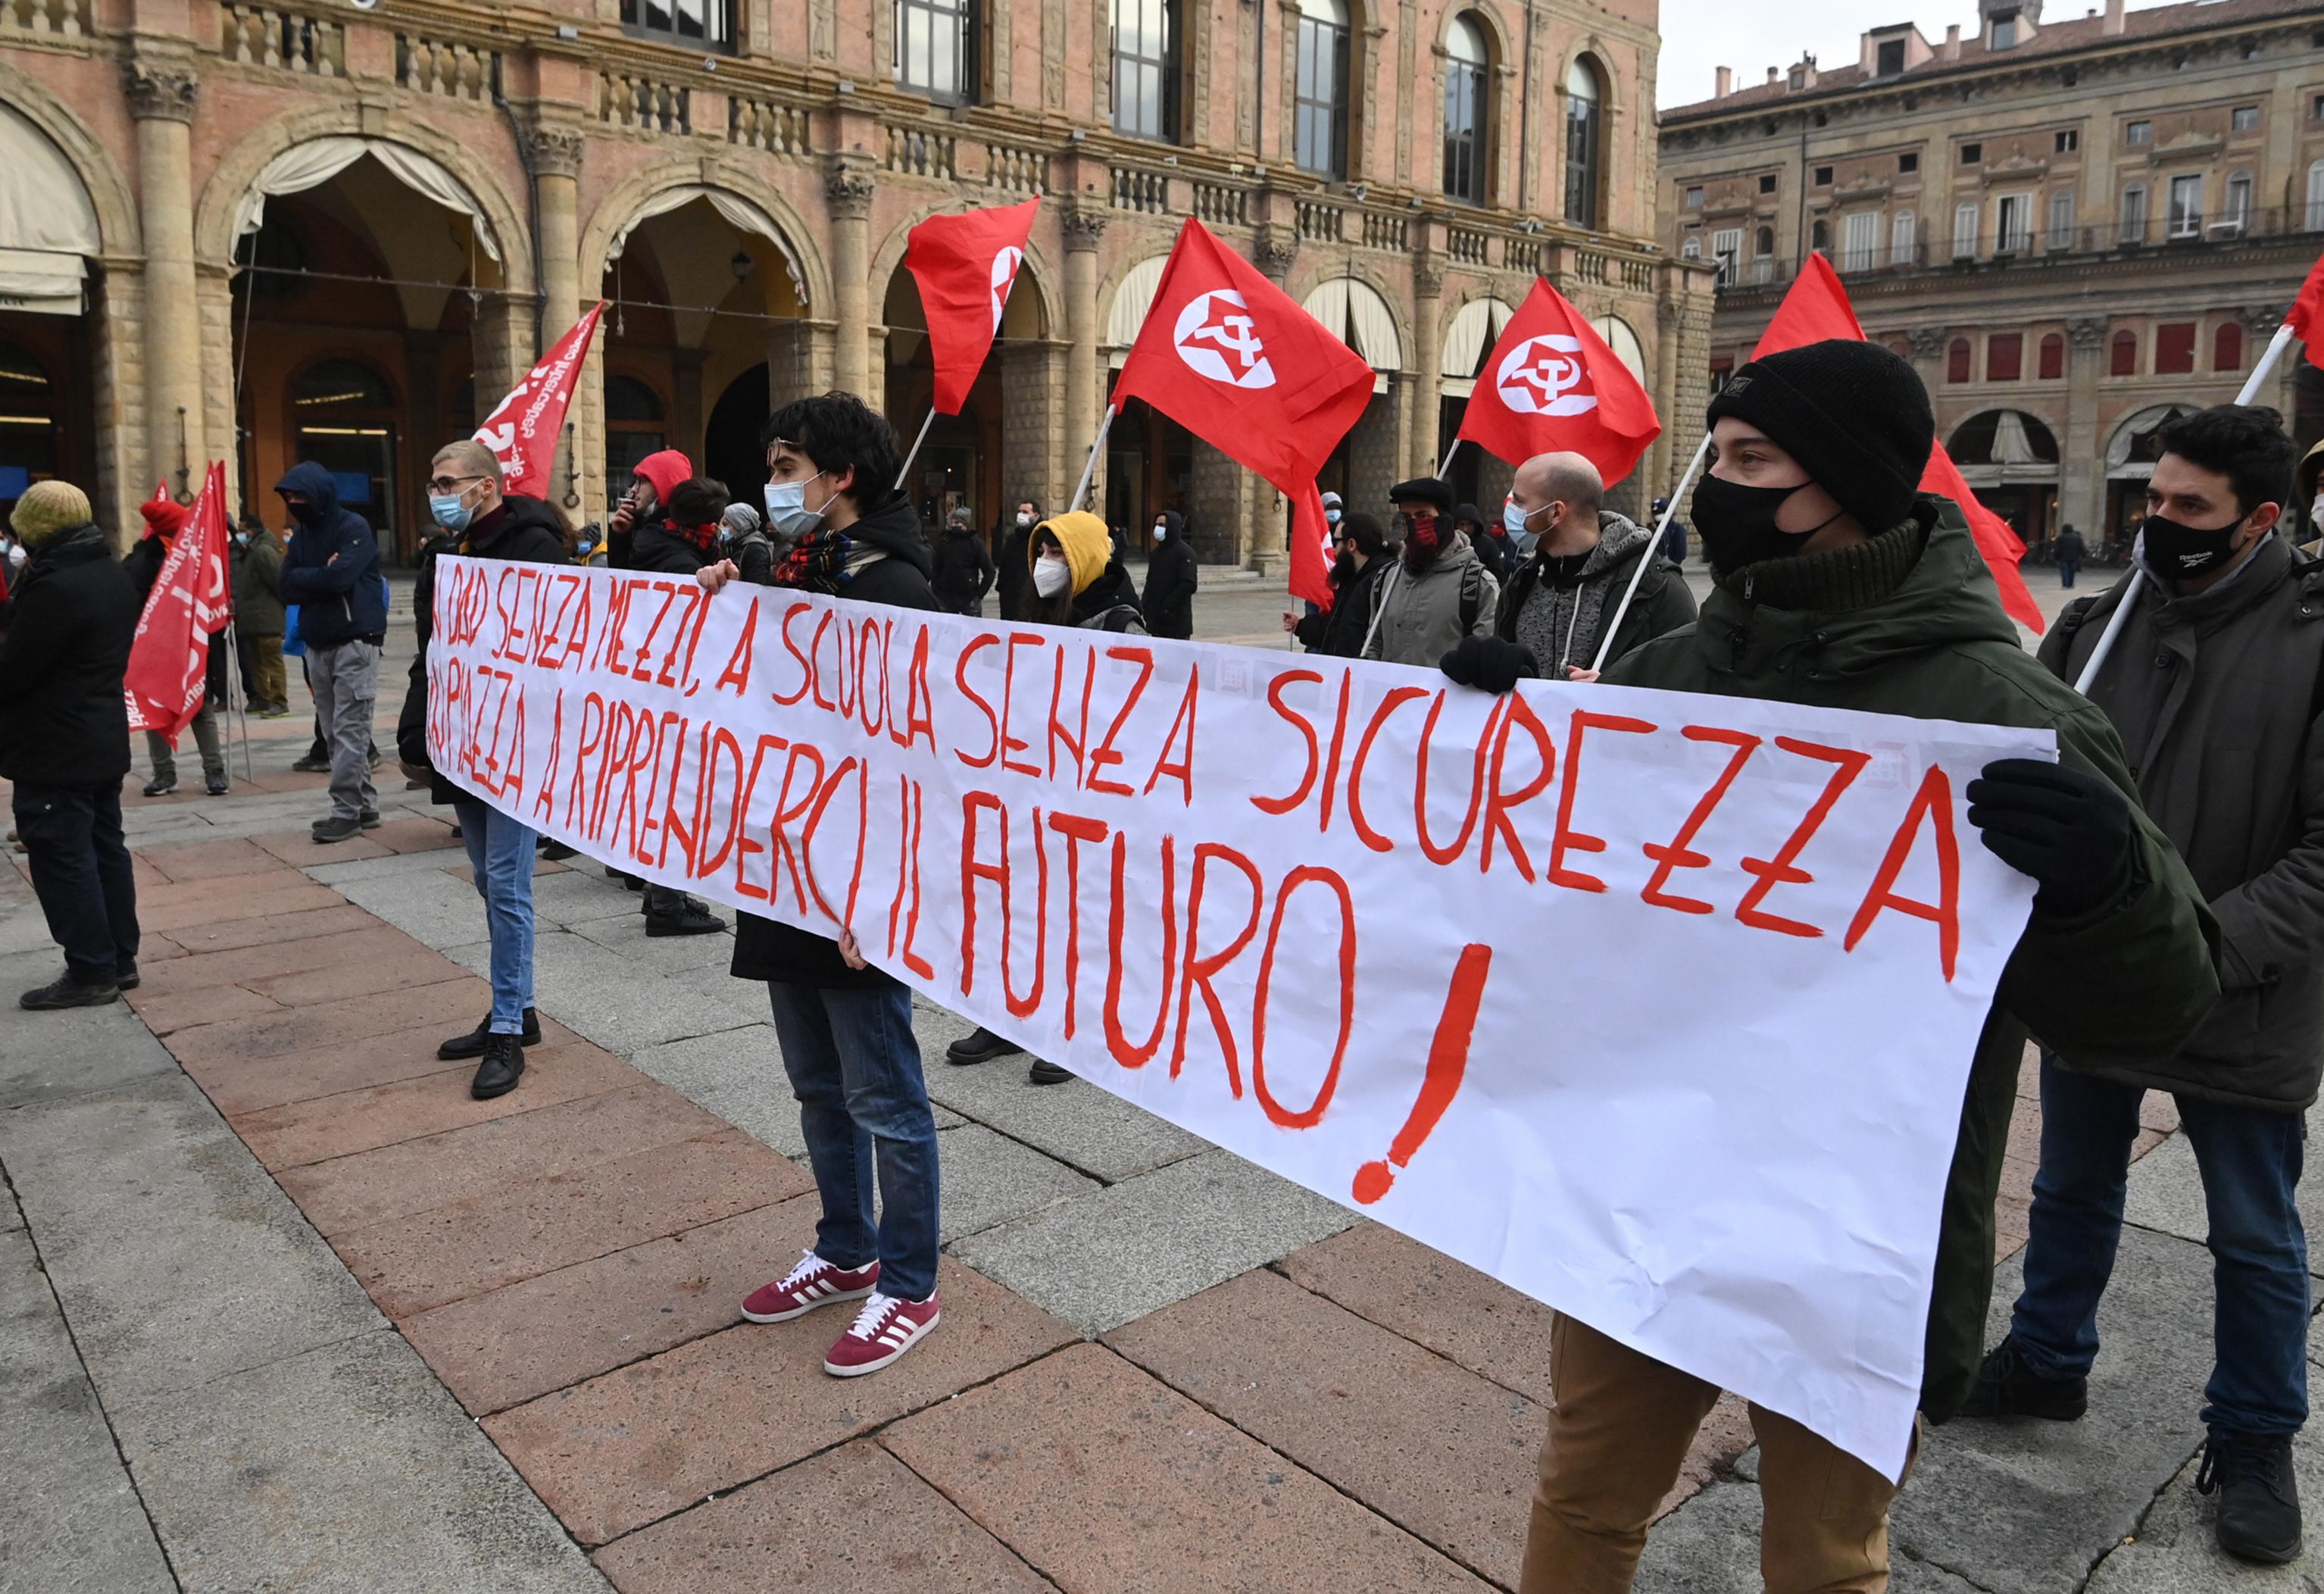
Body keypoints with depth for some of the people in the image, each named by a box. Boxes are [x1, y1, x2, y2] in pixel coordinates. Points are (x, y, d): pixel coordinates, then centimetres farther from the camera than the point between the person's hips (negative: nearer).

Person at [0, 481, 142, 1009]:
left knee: (62, 862, -1)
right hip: (103, 741, 9)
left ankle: (90, 972, 4)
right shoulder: (113, 575, 9)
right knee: (105, 849, 14)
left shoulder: (55, 586, -22)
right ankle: (120, 961, 21)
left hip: (53, 752, -9)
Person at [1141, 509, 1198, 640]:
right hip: (1156, 620, 7)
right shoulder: (1156, 552, 15)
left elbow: (1189, 584, -17)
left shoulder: (1185, 552, -8)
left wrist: (1167, 606, -17)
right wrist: (1146, 606, 6)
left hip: (1177, 620, -7)